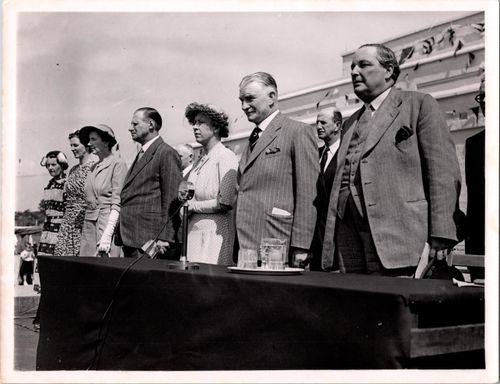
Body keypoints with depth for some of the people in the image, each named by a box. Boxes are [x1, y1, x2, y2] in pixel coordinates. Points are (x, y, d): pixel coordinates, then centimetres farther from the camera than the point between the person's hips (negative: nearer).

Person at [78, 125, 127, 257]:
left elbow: (117, 204, -12)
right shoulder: (93, 167, 15)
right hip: (89, 225, 7)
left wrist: (107, 235, -18)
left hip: (108, 222, -7)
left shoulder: (117, 164, -6)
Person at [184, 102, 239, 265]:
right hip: (195, 232, 8)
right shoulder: (200, 161, 16)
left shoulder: (226, 157, -9)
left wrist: (193, 206, -9)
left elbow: (226, 202, -17)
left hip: (215, 232, -7)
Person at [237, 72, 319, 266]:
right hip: (245, 246, 7)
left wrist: (300, 248, -14)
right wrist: (238, 246, 11)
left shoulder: (299, 132, -4)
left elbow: (308, 195, -10)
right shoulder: (253, 139, 21)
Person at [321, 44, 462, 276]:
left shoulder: (419, 105, 5)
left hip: (394, 236, -6)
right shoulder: (350, 124, 24)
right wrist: (329, 241, 12)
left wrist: (440, 236, -13)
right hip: (349, 239, 6)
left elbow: (444, 171, -4)